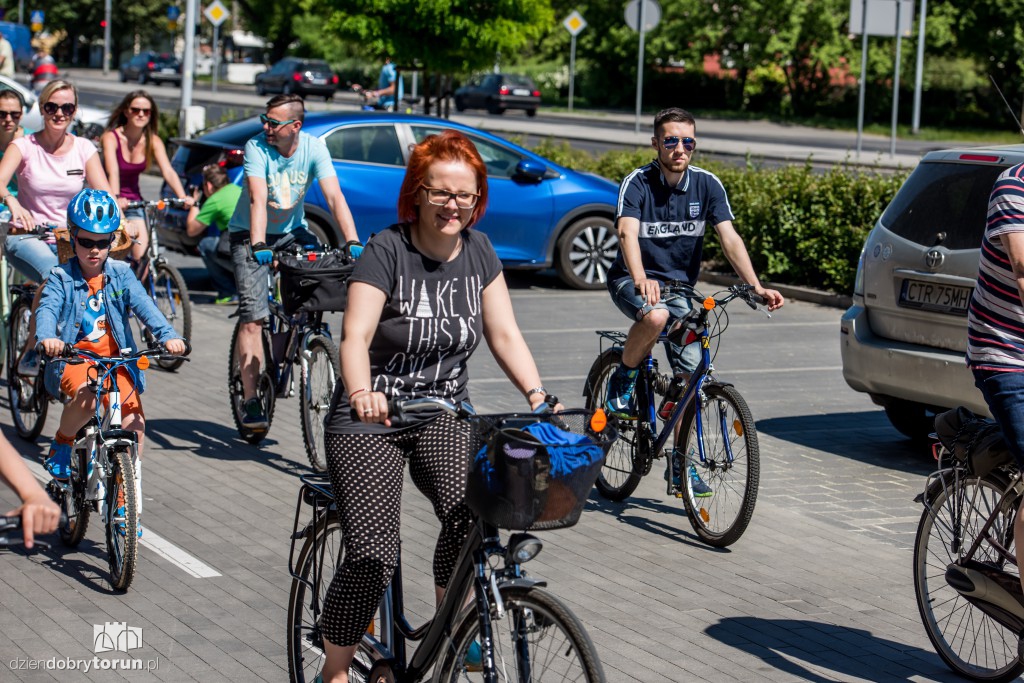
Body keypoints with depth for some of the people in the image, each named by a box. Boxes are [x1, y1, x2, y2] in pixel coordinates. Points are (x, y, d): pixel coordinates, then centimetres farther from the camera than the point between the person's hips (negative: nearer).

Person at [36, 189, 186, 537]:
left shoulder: (121, 274, 6)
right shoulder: (61, 278, 1)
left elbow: (144, 305, -8)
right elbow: (47, 309, -16)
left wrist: (168, 335, -27)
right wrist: (47, 337, -40)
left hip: (116, 361, 3)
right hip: (73, 359, -3)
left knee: (133, 423, -12)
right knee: (87, 397, -36)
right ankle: (61, 445, -3)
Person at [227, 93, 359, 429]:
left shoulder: (314, 148, -14)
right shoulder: (256, 147, -20)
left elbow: (335, 196, -24)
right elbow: (258, 199, -32)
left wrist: (352, 241, -37)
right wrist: (258, 245, -46)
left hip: (292, 231, 3)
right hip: (250, 235, -3)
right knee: (252, 316, -13)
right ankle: (251, 400, -11)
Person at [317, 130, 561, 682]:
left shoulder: (478, 252, 3)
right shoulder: (387, 251, -13)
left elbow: (504, 334, 3)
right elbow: (356, 336, -24)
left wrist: (538, 397, -13)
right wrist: (361, 394, -44)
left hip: (443, 414, 4)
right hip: (373, 418, -4)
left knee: (470, 513, -24)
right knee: (372, 558, -15)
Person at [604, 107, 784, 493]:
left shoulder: (707, 185, -6)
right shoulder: (637, 183, -15)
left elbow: (729, 237, -14)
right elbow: (627, 233, -32)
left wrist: (756, 287, -29)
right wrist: (641, 279, -51)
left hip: (679, 285, 4)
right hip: (633, 281, -4)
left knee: (691, 371, -3)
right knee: (655, 316, -38)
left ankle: (680, 462, 12)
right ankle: (623, 381, -10)